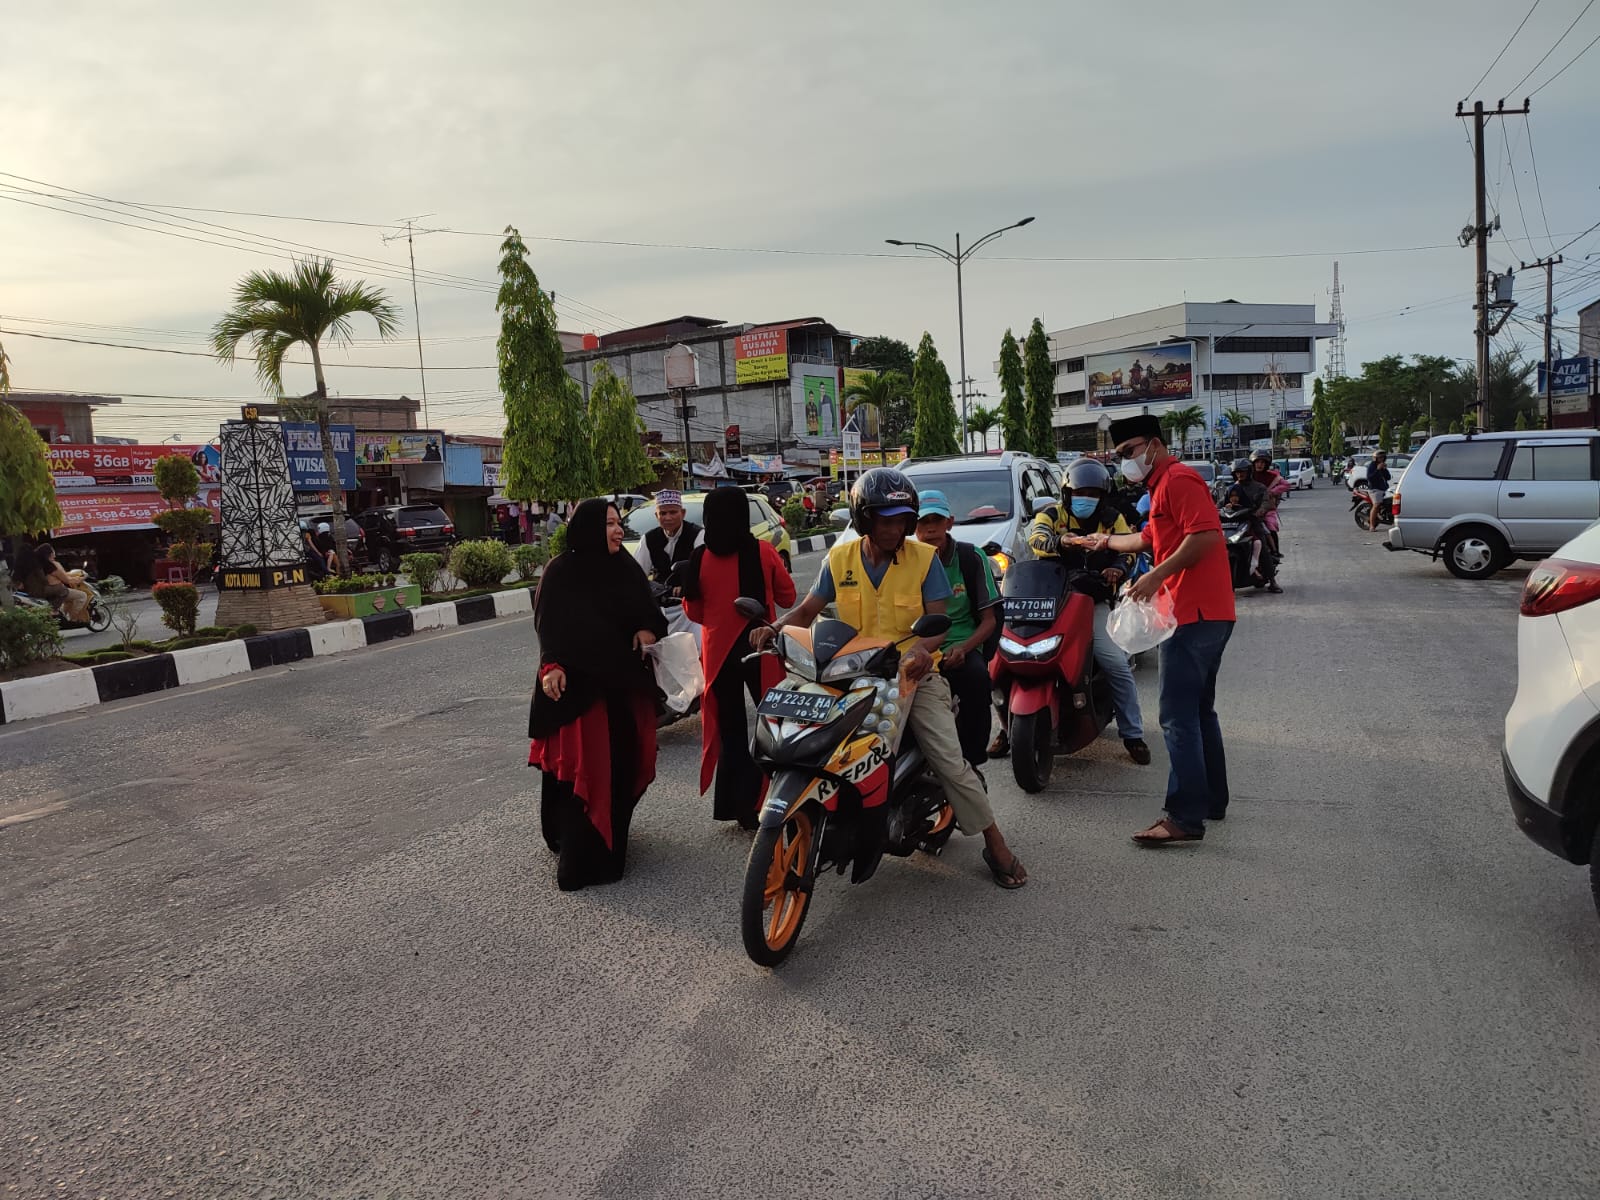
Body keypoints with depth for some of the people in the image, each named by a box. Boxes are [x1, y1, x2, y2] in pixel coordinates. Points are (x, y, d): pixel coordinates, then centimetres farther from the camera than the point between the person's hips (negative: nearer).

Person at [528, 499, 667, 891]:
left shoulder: (626, 568, 7)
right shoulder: (562, 572, -8)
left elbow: (648, 611, 14)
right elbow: (548, 625, -10)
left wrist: (648, 630, -8)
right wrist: (552, 667, -26)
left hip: (625, 681, 6)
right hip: (579, 685, -6)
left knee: (624, 763, 13)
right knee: (584, 770, -7)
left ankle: (613, 836, 33)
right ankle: (579, 858, 0)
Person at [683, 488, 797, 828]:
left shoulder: (699, 559, -7)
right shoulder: (763, 552, -10)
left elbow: (693, 612, 1)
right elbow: (787, 596, 0)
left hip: (718, 652, 2)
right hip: (760, 648, -2)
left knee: (729, 728, 14)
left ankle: (731, 803, 15)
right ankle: (752, 800, 10)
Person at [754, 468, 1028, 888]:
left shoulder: (924, 558, -5)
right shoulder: (840, 559, 1)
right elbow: (808, 609, 7)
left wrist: (923, 648, -31)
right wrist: (776, 627, -14)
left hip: (913, 673, -2)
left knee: (950, 760, -12)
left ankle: (995, 844, 5)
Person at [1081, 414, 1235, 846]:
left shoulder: (1177, 479, -10)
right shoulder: (1164, 486, 23)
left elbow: (1206, 534, -24)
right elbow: (1152, 539, 38)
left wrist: (1157, 576, -24)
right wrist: (1109, 541, 50)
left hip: (1193, 615, -11)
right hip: (1207, 614, 11)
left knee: (1178, 718, -10)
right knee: (1200, 712, 18)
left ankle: (1185, 818, -9)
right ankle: (1213, 799, 27)